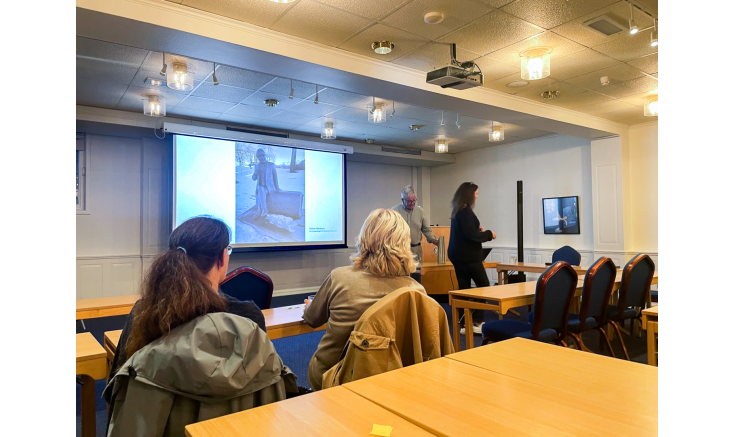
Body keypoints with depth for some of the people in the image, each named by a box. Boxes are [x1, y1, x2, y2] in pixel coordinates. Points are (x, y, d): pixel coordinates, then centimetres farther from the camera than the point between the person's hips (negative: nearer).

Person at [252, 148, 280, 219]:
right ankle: (263, 211, -29)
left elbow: (275, 176, 6)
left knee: (261, 190, -36)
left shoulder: (271, 165, 4)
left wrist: (276, 187, -2)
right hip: (260, 186, 3)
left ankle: (261, 211, -30)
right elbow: (254, 178, 14)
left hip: (269, 187, -3)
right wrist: (255, 174, -9)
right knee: (259, 190, -34)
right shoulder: (257, 166, 14)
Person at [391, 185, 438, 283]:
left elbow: (426, 229, 12)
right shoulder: (395, 211, -1)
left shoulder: (420, 211, 8)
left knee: (416, 277, 5)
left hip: (416, 251, 3)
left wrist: (433, 240, -6)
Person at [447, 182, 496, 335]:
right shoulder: (466, 211, -17)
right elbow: (470, 235, -22)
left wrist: (477, 229, 10)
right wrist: (488, 234, -9)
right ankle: (476, 322, 2)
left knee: (464, 288, 9)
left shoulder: (457, 211, 12)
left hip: (458, 255, 9)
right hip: (468, 255, -9)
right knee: (483, 286, 2)